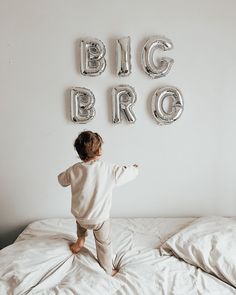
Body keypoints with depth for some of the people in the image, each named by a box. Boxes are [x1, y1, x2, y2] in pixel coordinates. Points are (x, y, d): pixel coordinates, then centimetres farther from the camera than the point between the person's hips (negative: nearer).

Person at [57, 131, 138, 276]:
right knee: (104, 243, 22)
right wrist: (135, 168, 15)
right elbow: (127, 172, -8)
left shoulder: (74, 170, -16)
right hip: (100, 218, -2)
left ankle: (80, 240, 43)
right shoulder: (109, 169, -24)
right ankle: (108, 270, 39)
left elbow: (62, 180, 5)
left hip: (80, 216, 3)